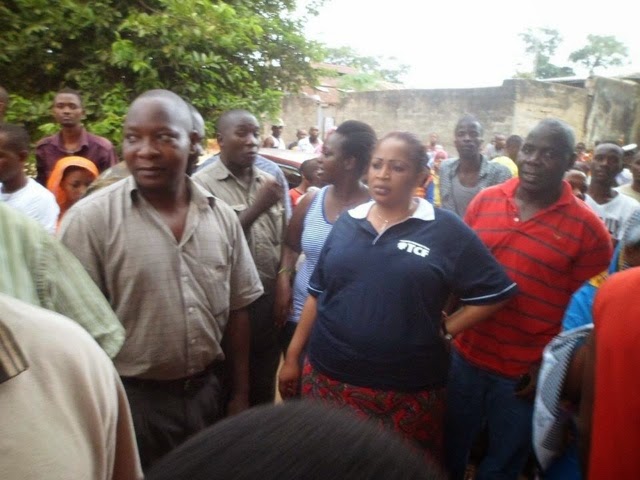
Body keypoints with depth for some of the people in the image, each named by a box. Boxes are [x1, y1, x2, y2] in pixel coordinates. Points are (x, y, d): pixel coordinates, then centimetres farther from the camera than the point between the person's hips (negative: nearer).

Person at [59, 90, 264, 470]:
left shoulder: (221, 216, -3)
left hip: (208, 392, 4)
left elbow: (236, 310, 3)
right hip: (130, 399, -3)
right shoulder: (90, 219, -14)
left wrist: (240, 393, 7)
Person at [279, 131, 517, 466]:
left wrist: (444, 330, -7)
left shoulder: (446, 230, -6)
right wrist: (293, 356, 9)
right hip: (327, 379, 3)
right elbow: (317, 294, 8)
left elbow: (494, 293, -2)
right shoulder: (347, 222, 4)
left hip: (406, 392, -2)